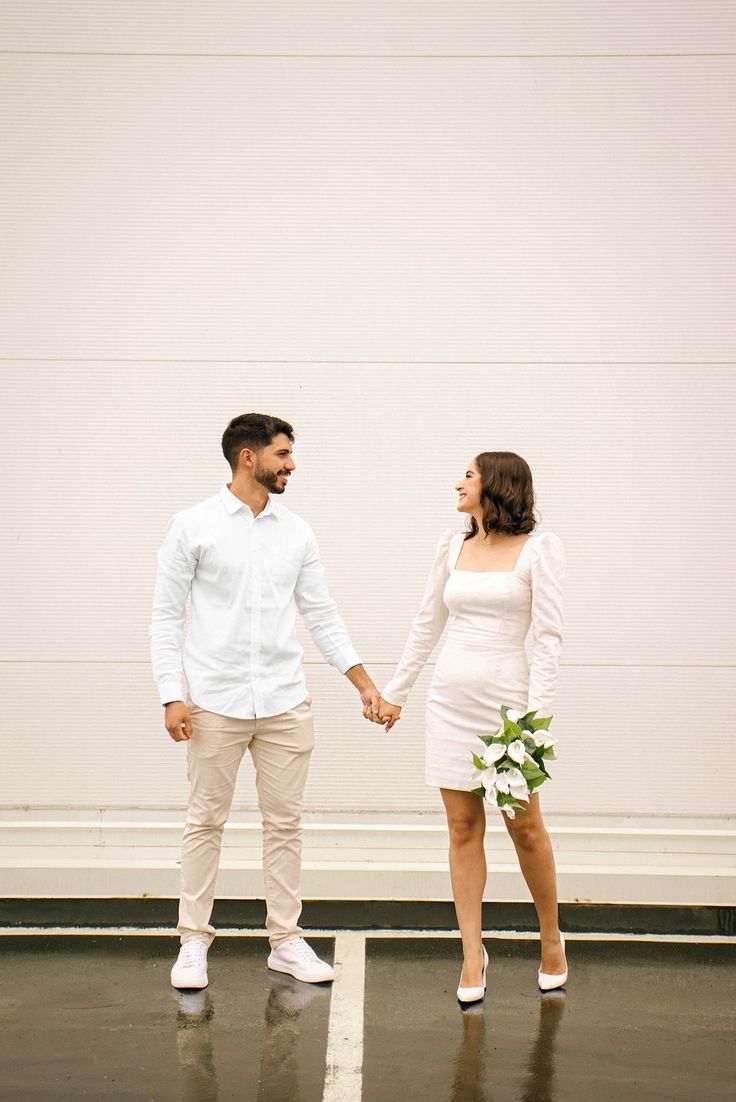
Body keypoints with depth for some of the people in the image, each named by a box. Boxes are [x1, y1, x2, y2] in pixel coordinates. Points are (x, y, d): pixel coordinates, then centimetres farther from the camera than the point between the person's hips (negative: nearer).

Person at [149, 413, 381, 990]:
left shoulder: (297, 531, 8)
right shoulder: (193, 526, -3)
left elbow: (322, 614, 11)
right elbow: (166, 615, -3)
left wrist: (365, 683, 4)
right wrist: (173, 695, -11)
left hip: (285, 703, 3)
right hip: (215, 703, -3)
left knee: (285, 823, 8)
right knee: (206, 822, 5)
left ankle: (286, 940, 19)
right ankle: (194, 940, 16)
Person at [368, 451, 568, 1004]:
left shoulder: (539, 547, -4)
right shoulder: (453, 544, 10)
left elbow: (548, 636, -9)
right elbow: (427, 625, 16)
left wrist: (538, 713, -18)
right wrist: (395, 693, 17)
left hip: (506, 694, -4)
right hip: (450, 695, 4)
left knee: (525, 826, 3)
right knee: (463, 827, 5)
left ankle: (551, 939, 24)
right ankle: (473, 952, 11)